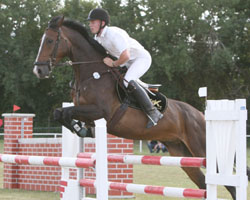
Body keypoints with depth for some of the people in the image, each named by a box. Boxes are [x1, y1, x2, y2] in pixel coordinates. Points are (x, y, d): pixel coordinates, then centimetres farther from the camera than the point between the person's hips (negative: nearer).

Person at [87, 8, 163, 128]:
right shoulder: (98, 37, -1)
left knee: (128, 81, -32)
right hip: (127, 63, 10)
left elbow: (125, 56, -39)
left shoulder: (114, 34, -30)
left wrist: (113, 64, -24)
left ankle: (153, 112, -28)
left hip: (142, 58, -10)